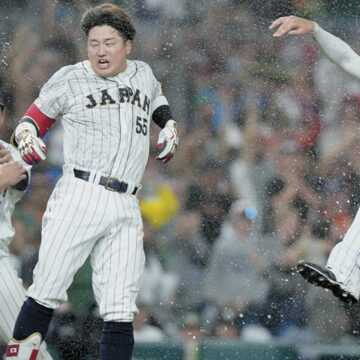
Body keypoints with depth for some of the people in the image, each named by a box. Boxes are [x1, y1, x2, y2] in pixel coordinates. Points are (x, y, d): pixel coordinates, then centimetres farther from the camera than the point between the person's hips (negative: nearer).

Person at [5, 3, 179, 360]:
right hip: (80, 196, -3)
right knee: (48, 290, -13)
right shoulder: (69, 79, 6)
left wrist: (168, 124, 23)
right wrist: (27, 137, -12)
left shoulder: (142, 74, 19)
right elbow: (34, 117, 11)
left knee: (120, 310, -4)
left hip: (126, 209, 4)